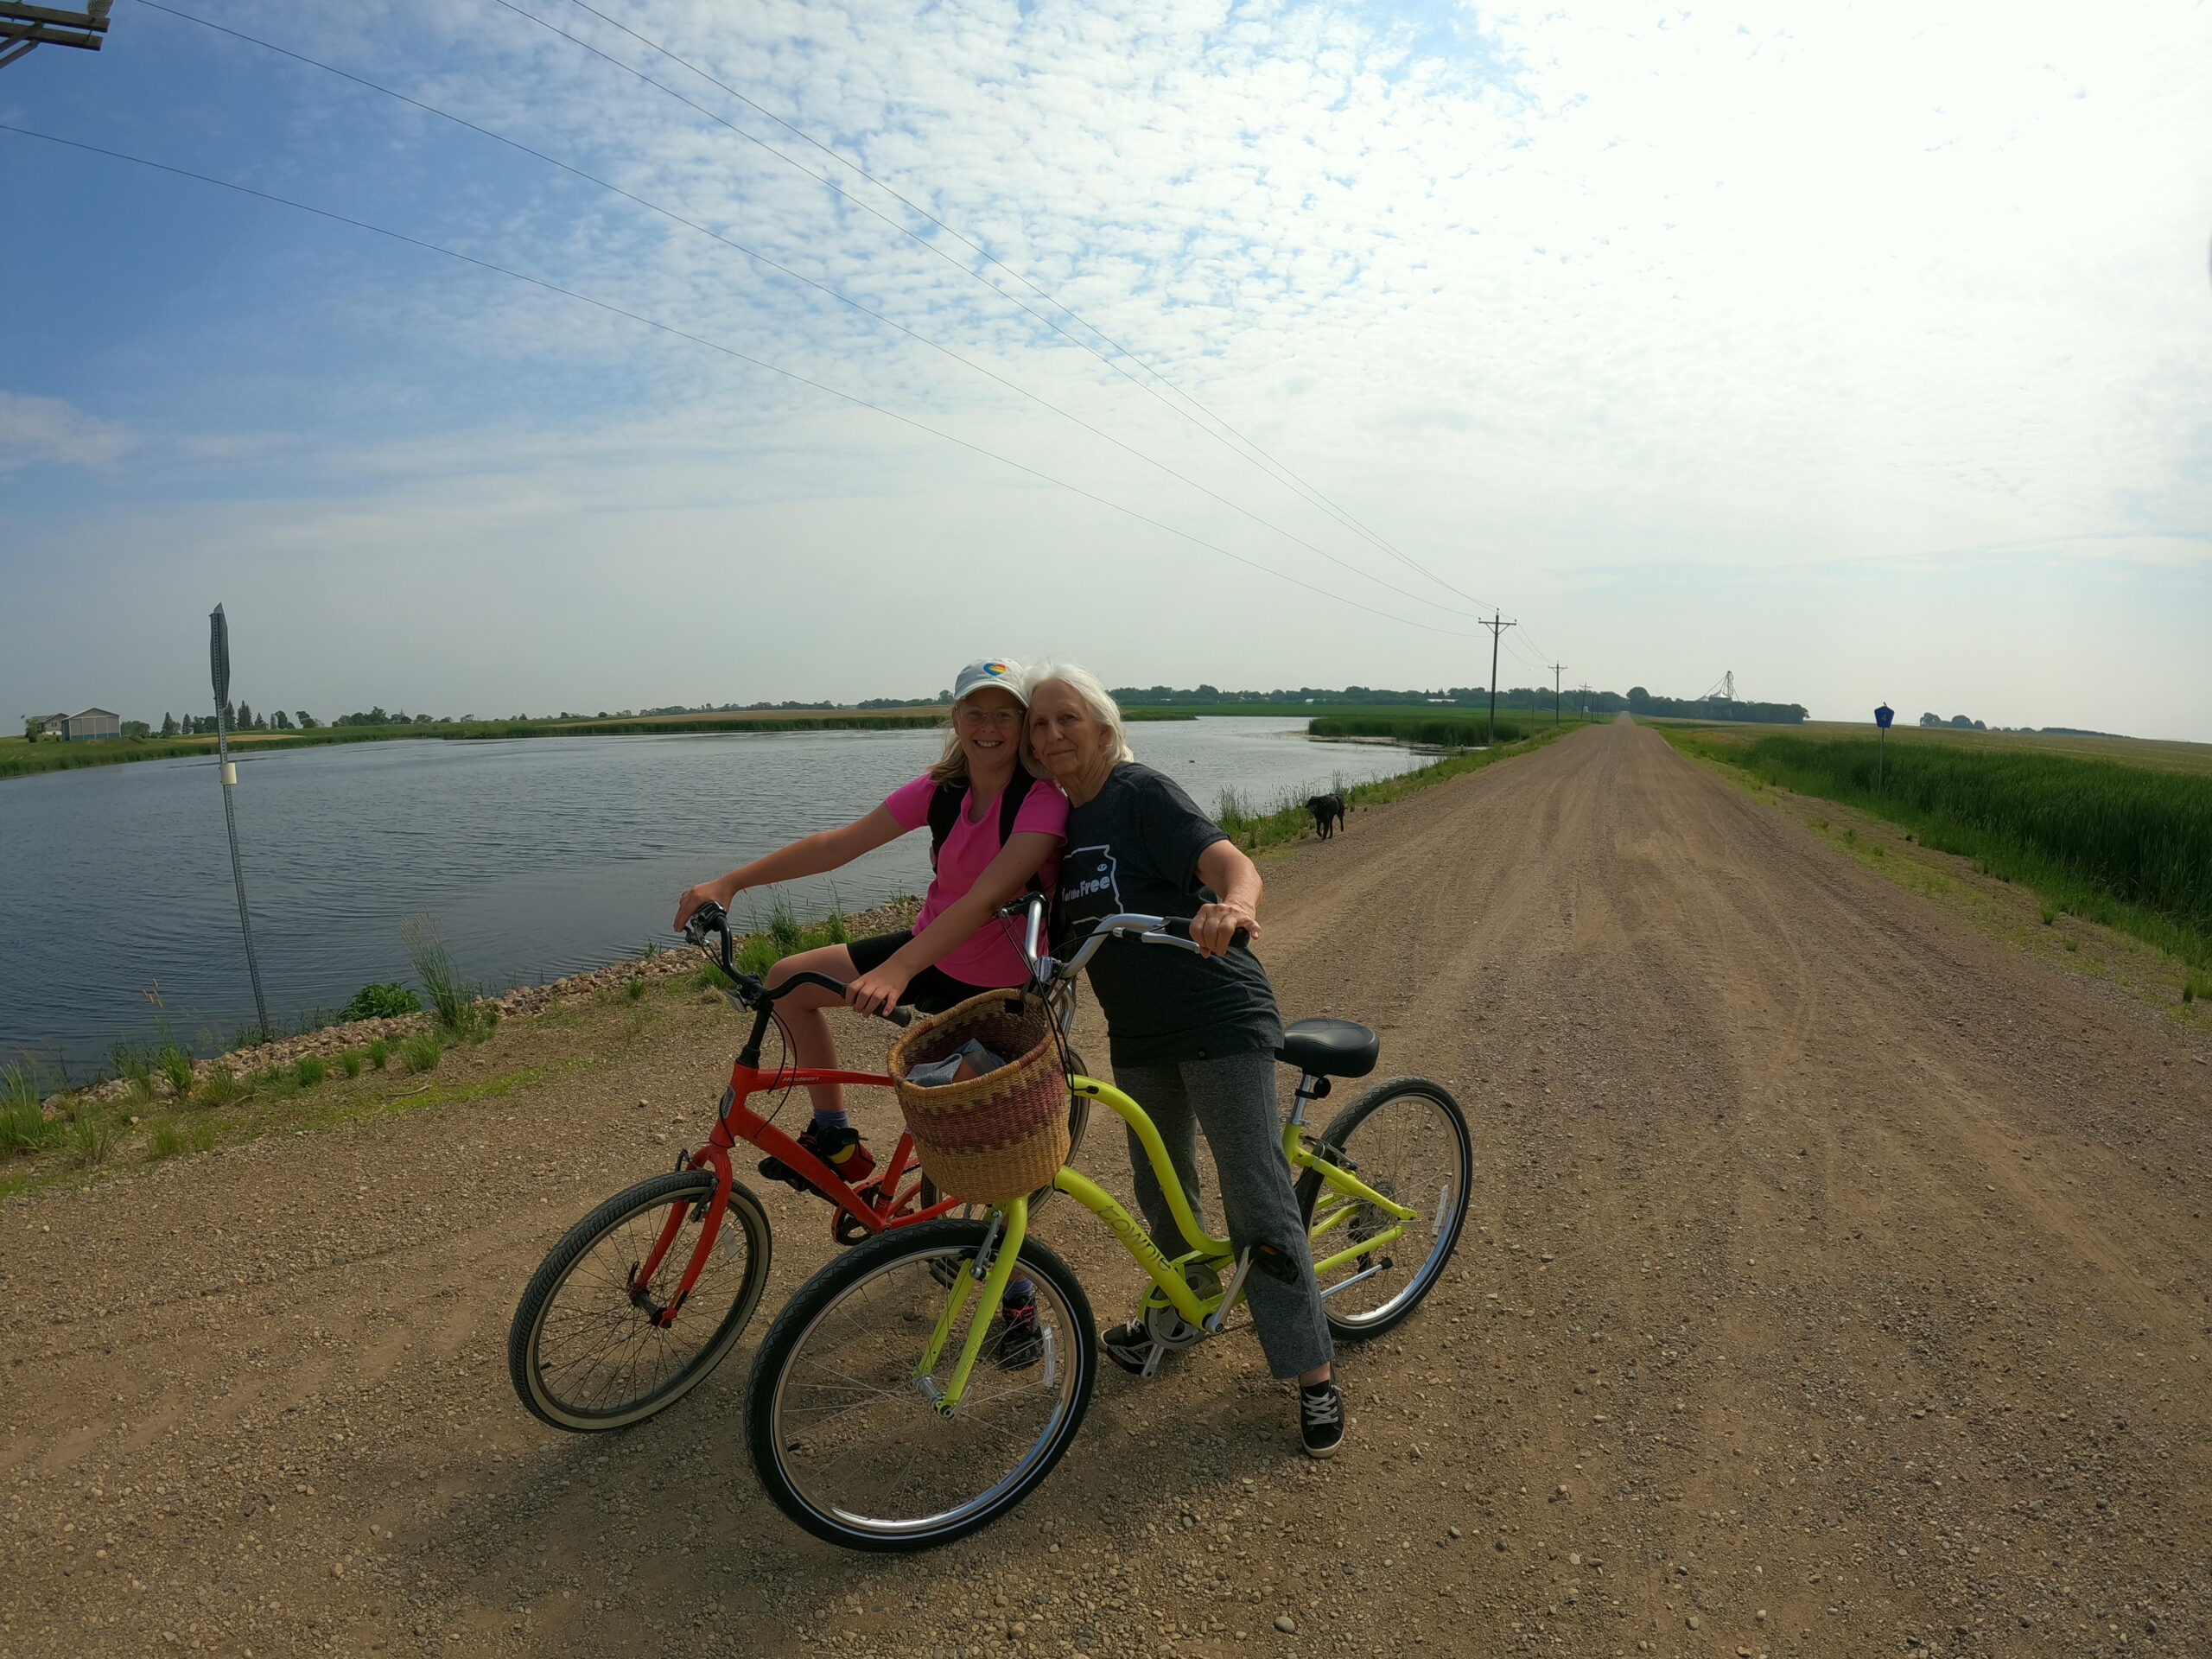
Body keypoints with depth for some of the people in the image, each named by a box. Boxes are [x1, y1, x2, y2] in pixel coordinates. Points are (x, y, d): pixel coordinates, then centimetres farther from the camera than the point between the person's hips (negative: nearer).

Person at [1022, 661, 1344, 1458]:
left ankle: (1314, 1374, 11)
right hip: (1139, 1035, 7)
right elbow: (1062, 932, 17)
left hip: (1220, 1022, -7)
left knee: (1258, 1205, -2)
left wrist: (1233, 904, -50)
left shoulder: (1143, 793, -14)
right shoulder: (1062, 822, 8)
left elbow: (1230, 861, -28)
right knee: (1161, 1192, 20)